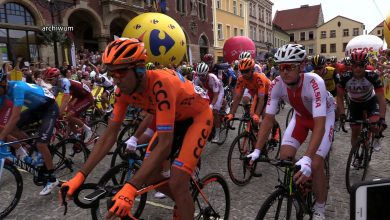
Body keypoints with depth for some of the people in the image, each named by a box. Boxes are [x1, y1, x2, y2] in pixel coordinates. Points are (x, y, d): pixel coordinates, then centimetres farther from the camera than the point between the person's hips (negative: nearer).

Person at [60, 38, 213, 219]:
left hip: (197, 115, -6)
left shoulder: (161, 84, -38)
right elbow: (110, 134, -11)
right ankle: (184, 202, 28)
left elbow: (165, 144, -41)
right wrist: (81, 175, -16)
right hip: (175, 118, 7)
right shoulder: (124, 90, -17)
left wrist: (130, 188, -45)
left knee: (177, 182, -16)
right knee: (148, 176, 1)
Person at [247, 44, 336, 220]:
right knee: (285, 156, -12)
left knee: (314, 164, -16)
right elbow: (268, 119, -23)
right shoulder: (276, 84, -26)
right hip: (301, 116, 4)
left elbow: (319, 124, -44)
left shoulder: (315, 83, -39)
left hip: (323, 116, -4)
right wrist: (257, 150, -31)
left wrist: (306, 159, -56)